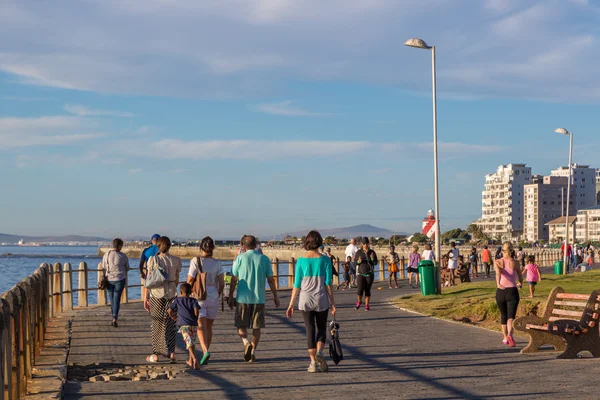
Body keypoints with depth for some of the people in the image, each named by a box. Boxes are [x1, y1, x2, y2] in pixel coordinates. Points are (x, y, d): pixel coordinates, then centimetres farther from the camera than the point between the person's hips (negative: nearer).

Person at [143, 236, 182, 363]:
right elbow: (177, 280, 8)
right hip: (171, 294, 2)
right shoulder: (176, 261, -1)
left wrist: (145, 298, -1)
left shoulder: (153, 260, -7)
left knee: (157, 324, 8)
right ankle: (171, 352, 12)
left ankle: (156, 354, 11)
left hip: (156, 294, -2)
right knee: (170, 324, 13)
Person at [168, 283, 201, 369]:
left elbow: (169, 310, 11)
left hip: (184, 324, -3)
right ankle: (190, 361, 27)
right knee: (192, 342, 20)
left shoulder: (177, 300, 14)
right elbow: (196, 309, -3)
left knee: (189, 342, -15)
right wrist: (195, 318, 14)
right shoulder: (193, 300, 13)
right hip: (194, 324, 3)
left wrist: (173, 317, 30)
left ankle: (194, 359, -35)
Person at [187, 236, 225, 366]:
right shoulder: (217, 263, 1)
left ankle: (205, 351, -27)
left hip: (198, 297, -3)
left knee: (201, 326, -6)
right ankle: (205, 354, 21)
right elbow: (222, 283, 1)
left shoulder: (196, 261, -8)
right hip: (213, 297, 3)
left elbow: (189, 281, -8)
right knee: (209, 327, 14)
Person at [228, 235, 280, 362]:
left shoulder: (240, 258, -2)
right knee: (256, 327, 10)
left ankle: (246, 343, -18)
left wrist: (231, 297, 9)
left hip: (243, 298, -1)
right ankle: (253, 353, 9)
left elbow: (234, 279, 0)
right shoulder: (264, 259, 2)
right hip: (259, 298, 2)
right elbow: (270, 280, 3)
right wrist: (275, 296, 13)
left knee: (241, 325, 8)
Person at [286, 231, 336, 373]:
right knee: (322, 329, 13)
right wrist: (332, 303, 2)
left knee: (310, 330, 8)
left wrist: (291, 304, 6)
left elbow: (297, 284, -1)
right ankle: (319, 352, -13)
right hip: (322, 300, 0)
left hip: (305, 300, 1)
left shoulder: (301, 261, -2)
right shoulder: (325, 260, -4)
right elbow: (328, 283, -4)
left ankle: (313, 362, 7)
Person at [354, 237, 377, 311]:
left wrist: (372, 258, -20)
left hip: (370, 274, 1)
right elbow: (354, 262, 4)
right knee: (359, 290, -9)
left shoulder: (372, 252, 1)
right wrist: (358, 261, -18)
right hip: (361, 274, -1)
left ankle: (367, 305, 13)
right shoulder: (358, 252, -1)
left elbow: (375, 263, 0)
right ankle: (359, 301, 19)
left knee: (367, 290, 1)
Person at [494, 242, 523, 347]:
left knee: (503, 315, 20)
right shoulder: (515, 262, 3)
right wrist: (520, 283, 37)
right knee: (511, 316, -7)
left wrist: (498, 284, -36)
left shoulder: (497, 262, 2)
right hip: (512, 291, -1)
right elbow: (520, 277, 14)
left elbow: (498, 272, -19)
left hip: (500, 291, 2)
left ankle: (505, 338, 32)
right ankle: (509, 334, -34)